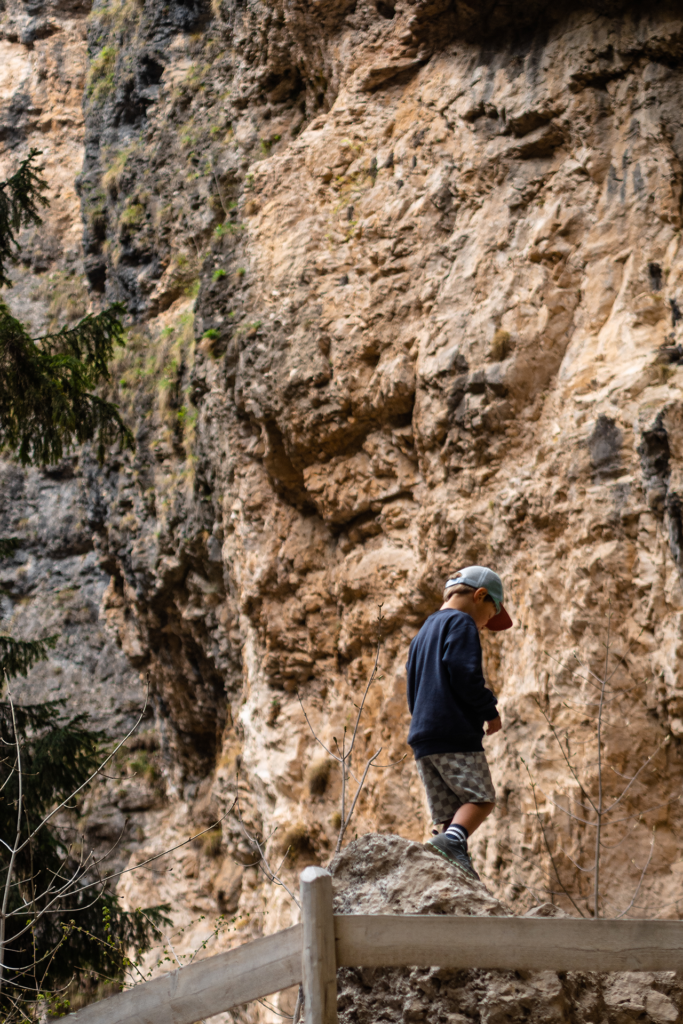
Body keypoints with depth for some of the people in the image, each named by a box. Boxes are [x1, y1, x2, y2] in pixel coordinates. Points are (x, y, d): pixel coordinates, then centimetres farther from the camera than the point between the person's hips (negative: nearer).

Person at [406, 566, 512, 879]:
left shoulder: (424, 632, 27)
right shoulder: (461, 623, -2)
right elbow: (465, 675, -16)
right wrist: (490, 711, -3)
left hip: (423, 737, 8)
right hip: (456, 733, -8)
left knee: (450, 808, 6)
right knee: (481, 797, -9)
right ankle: (453, 839, -33)